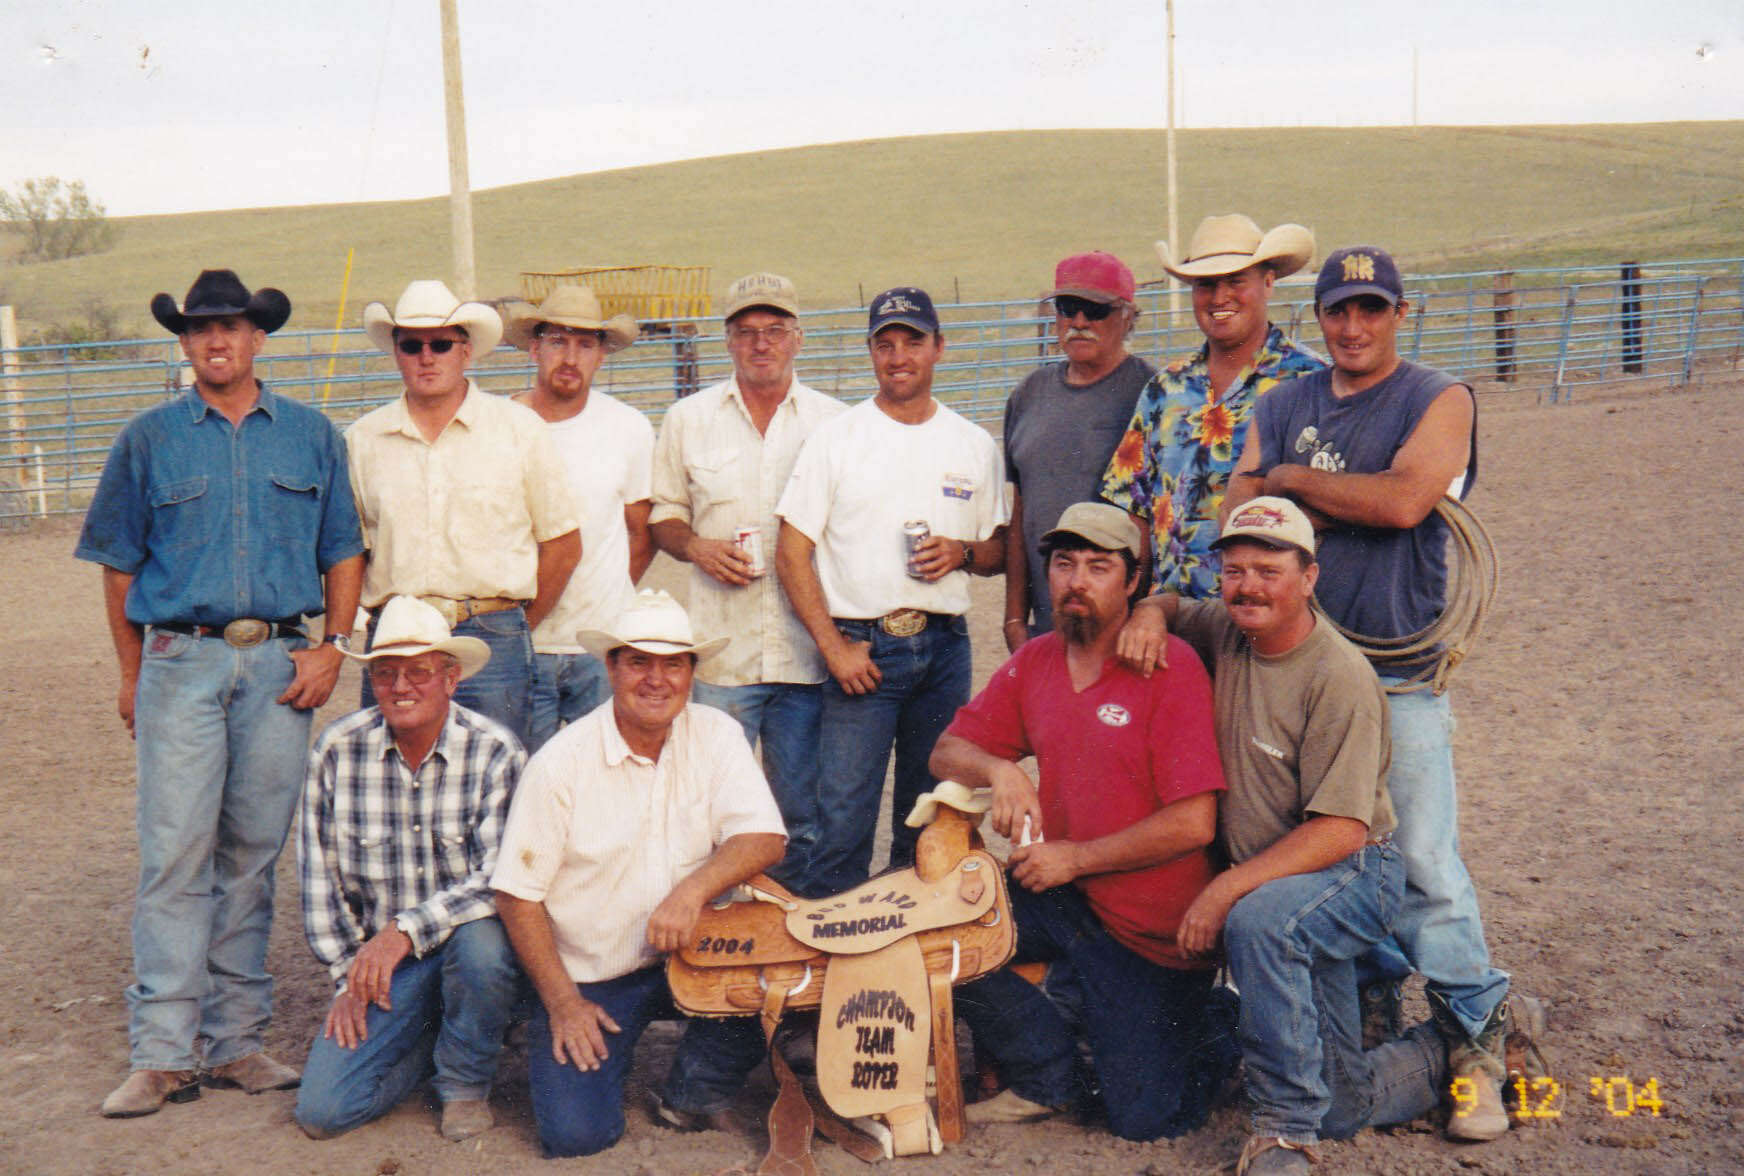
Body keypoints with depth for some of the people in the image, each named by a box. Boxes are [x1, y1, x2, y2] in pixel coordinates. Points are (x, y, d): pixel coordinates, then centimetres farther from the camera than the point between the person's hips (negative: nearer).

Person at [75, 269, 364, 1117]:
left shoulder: (312, 436, 11)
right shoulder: (149, 440, 8)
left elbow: (343, 552, 12)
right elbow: (120, 565, 9)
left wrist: (331, 648, 0)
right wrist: (132, 673, 5)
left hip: (280, 663, 2)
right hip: (181, 658, -1)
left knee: (253, 854, 6)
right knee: (175, 851, -7)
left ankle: (235, 1038, 13)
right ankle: (163, 1051, -3)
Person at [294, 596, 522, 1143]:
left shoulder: (495, 752, -12)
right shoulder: (336, 749, -3)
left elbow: (501, 878, -21)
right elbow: (319, 876, 4)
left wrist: (407, 930, -31)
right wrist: (349, 975, -1)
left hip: (468, 934, -2)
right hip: (379, 958, 2)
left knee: (480, 943, -38)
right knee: (322, 1110, -12)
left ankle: (466, 1081, -6)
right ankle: (426, 1036, 20)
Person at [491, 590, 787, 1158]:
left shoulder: (716, 735, -3)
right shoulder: (561, 762, -12)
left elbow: (764, 839, -13)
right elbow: (518, 896, -8)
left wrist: (693, 888, -31)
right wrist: (562, 1002, -12)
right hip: (588, 978, -2)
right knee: (577, 1133, -18)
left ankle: (694, 1096, 0)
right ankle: (589, 1047, 18)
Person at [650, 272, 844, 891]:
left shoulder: (834, 421, 8)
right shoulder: (687, 419, 10)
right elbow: (662, 514, 15)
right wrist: (696, 546, -7)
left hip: (808, 651, 0)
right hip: (721, 650, 0)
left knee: (804, 816, 6)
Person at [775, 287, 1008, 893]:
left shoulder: (974, 445, 11)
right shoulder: (834, 437, 3)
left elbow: (1001, 549, 17)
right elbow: (792, 551, 0)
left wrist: (962, 553, -7)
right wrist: (832, 645, -9)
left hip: (945, 645, 3)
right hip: (861, 645, -3)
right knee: (843, 820, -8)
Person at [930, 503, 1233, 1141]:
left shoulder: (1172, 668, -15)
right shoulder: (1034, 662, 4)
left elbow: (1194, 824, -20)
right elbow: (947, 752, 11)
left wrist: (1076, 858, -15)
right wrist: (999, 770, -12)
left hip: (1151, 932, -5)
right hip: (1062, 900, 6)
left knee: (1144, 1119, -10)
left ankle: (1215, 1027, 24)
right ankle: (1042, 1079, 6)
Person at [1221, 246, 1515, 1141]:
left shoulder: (1439, 400, 2)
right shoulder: (1282, 408, 14)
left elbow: (1404, 500, -15)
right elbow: (1240, 516, 2)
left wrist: (1293, 480, -4)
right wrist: (1350, 500, -9)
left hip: (1398, 671, -4)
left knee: (1422, 858, -7)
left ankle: (1475, 1035, 3)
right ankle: (1372, 1010, 22)